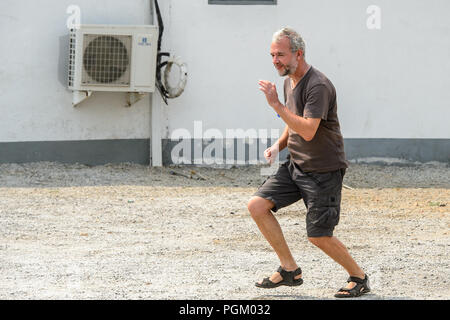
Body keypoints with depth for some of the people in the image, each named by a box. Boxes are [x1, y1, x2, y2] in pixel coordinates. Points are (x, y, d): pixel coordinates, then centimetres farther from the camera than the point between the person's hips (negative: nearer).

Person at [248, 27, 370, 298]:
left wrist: (276, 104, -29)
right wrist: (279, 146, 6)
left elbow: (308, 131, -30)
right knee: (257, 206, -3)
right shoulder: (290, 81, 9)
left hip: (324, 170, -9)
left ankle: (359, 277, 16)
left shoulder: (318, 86, -21)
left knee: (318, 236, -7)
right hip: (296, 165, 9)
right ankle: (290, 270, 6)